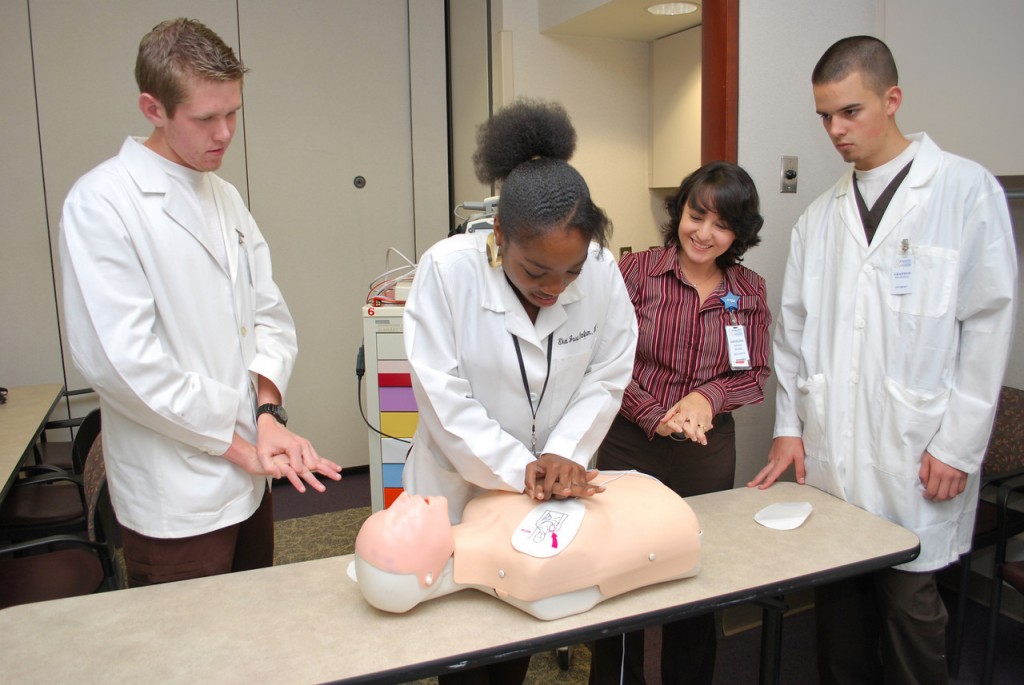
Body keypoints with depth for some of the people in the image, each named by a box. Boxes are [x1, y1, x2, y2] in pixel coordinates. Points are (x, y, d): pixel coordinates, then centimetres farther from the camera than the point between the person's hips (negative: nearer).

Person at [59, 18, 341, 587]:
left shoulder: (227, 198, 10)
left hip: (249, 476, 7)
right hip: (176, 497, -7)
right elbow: (120, 359, -21)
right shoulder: (101, 203, -13)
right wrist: (237, 443, -15)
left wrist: (268, 412, -9)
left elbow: (270, 316, 7)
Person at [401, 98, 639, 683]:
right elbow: (445, 399, -21)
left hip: (555, 486, 3)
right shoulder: (448, 269, -22)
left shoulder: (600, 268, -14)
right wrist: (519, 470, -26)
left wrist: (563, 454, -19)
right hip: (463, 488, -2)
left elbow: (608, 376, -7)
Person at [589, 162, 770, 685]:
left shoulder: (749, 290, 2)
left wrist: (709, 396, -15)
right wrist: (656, 417, -18)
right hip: (630, 446, -2)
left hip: (709, 453, 3)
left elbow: (755, 376, 5)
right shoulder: (636, 270, -7)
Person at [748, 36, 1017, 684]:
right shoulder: (821, 214, 10)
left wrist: (958, 446, -8)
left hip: (916, 456, -4)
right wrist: (789, 427, 8)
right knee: (839, 605, 12)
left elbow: (990, 323, -5)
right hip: (827, 453, 4)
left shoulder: (968, 190, -2)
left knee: (909, 606, 5)